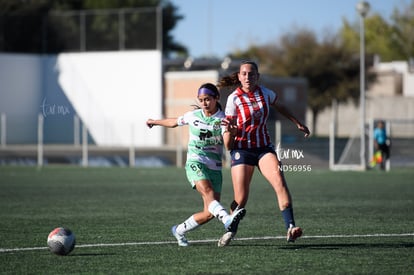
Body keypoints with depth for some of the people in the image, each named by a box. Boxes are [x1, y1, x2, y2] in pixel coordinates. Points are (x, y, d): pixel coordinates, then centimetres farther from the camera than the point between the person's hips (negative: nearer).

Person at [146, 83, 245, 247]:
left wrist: (229, 130, -43)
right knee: (208, 193, -31)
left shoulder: (223, 119, -2)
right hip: (195, 163, -1)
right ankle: (227, 220, -55)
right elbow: (175, 122, 28)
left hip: (215, 168, 1)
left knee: (209, 213, -4)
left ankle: (179, 231, 19)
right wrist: (155, 122, 43)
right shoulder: (193, 116, 6)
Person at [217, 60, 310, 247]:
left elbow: (279, 107, 26)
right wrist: (229, 129, -26)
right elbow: (228, 143, -5)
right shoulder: (234, 99, -6)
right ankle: (231, 231, 19)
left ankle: (290, 228, -28)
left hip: (264, 147, 3)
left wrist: (298, 124, 26)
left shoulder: (265, 93, 2)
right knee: (241, 198, -7)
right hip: (242, 149, -2)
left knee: (279, 182, -22)